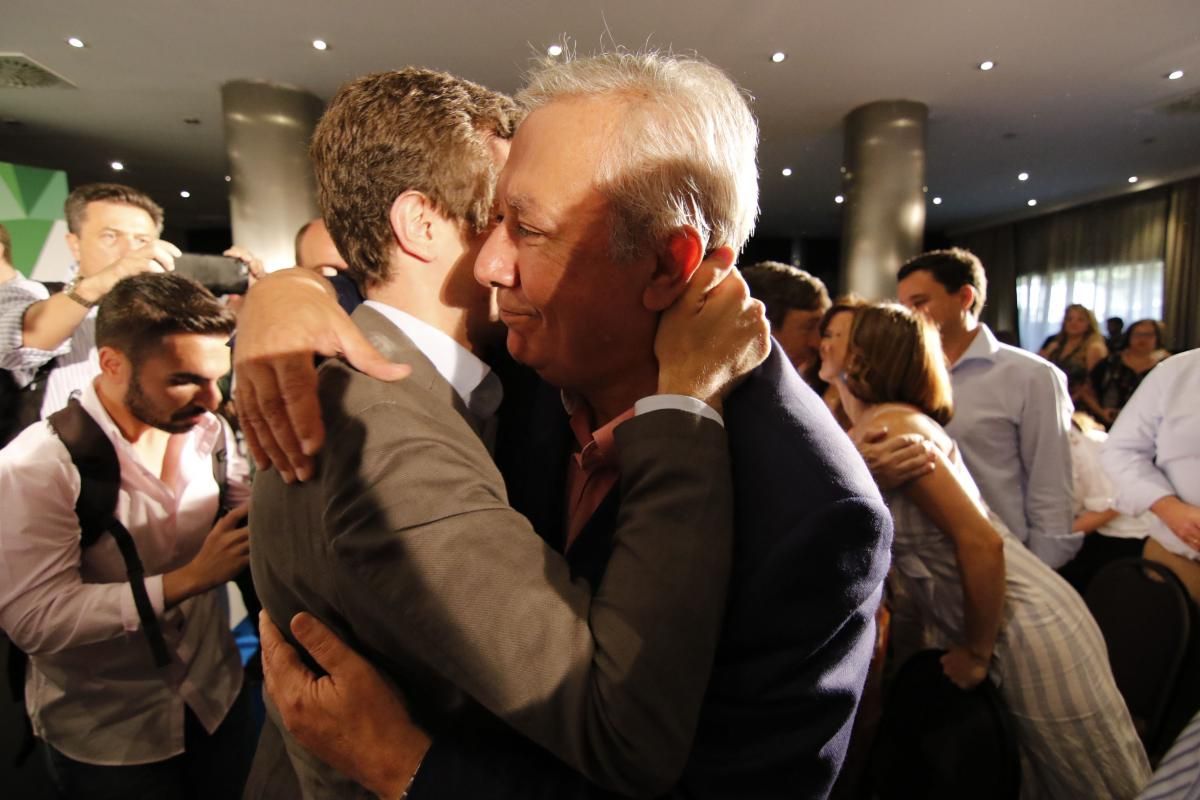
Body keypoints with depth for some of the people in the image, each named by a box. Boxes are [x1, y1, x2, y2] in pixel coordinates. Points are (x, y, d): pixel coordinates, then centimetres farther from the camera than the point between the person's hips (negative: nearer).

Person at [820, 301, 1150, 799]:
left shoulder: (891, 427, -24)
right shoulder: (861, 434, 3)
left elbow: (980, 541, -26)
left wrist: (977, 654, -14)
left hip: (1023, 633, -8)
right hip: (972, 625, 8)